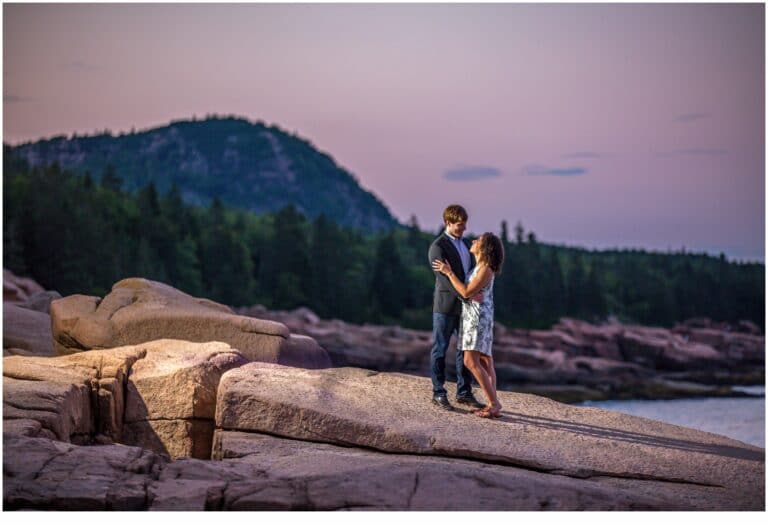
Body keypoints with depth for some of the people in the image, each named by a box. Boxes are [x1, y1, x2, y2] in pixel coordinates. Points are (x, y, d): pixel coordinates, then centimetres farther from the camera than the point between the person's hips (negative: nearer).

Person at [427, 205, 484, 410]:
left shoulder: (465, 244, 14)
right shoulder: (438, 246, -11)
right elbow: (445, 277, -20)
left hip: (465, 306, 7)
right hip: (446, 306, -7)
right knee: (440, 349, 2)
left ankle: (464, 393, 17)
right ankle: (438, 393, 8)